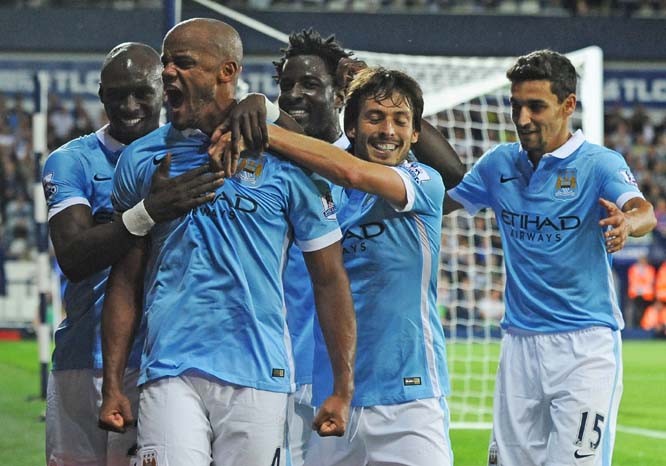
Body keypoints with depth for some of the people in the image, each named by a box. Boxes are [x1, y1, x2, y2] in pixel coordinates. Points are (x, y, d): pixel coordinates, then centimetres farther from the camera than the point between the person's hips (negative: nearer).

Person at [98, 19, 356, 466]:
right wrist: (112, 386, 6)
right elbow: (126, 281, 12)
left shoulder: (284, 160, 3)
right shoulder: (143, 159, 9)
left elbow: (329, 279, 5)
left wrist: (343, 388, 0)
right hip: (171, 374, 1)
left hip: (258, 378, -1)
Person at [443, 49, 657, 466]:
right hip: (520, 342, 5)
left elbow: (644, 212, -26)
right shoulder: (500, 164, 9)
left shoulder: (599, 164, -8)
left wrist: (626, 222, -49)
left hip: (586, 344, -5)